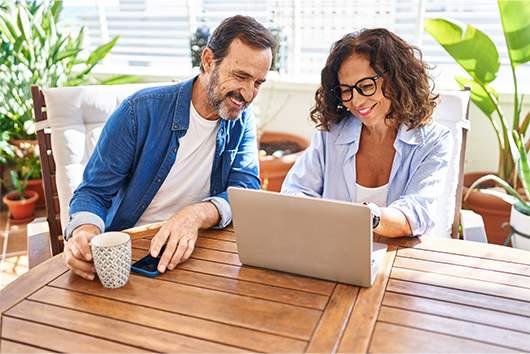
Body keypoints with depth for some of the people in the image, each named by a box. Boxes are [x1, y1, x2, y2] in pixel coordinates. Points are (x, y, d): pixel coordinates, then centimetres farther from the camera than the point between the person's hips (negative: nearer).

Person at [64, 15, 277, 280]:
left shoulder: (242, 119, 2)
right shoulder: (140, 111, -10)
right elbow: (94, 191, -6)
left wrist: (197, 214, -30)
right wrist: (84, 231, -30)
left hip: (195, 249, 1)